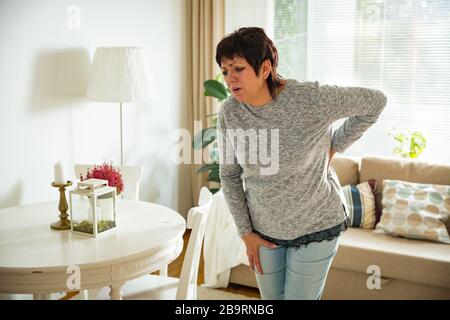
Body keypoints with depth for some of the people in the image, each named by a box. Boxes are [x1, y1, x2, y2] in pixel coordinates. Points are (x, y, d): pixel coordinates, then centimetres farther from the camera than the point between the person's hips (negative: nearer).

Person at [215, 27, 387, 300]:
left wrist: (334, 146, -7)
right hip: (264, 228, 4)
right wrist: (245, 232, -1)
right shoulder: (229, 113, -12)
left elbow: (375, 101, -9)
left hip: (316, 225, -3)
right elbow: (229, 175, 0)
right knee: (271, 298, 17)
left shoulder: (310, 98, -24)